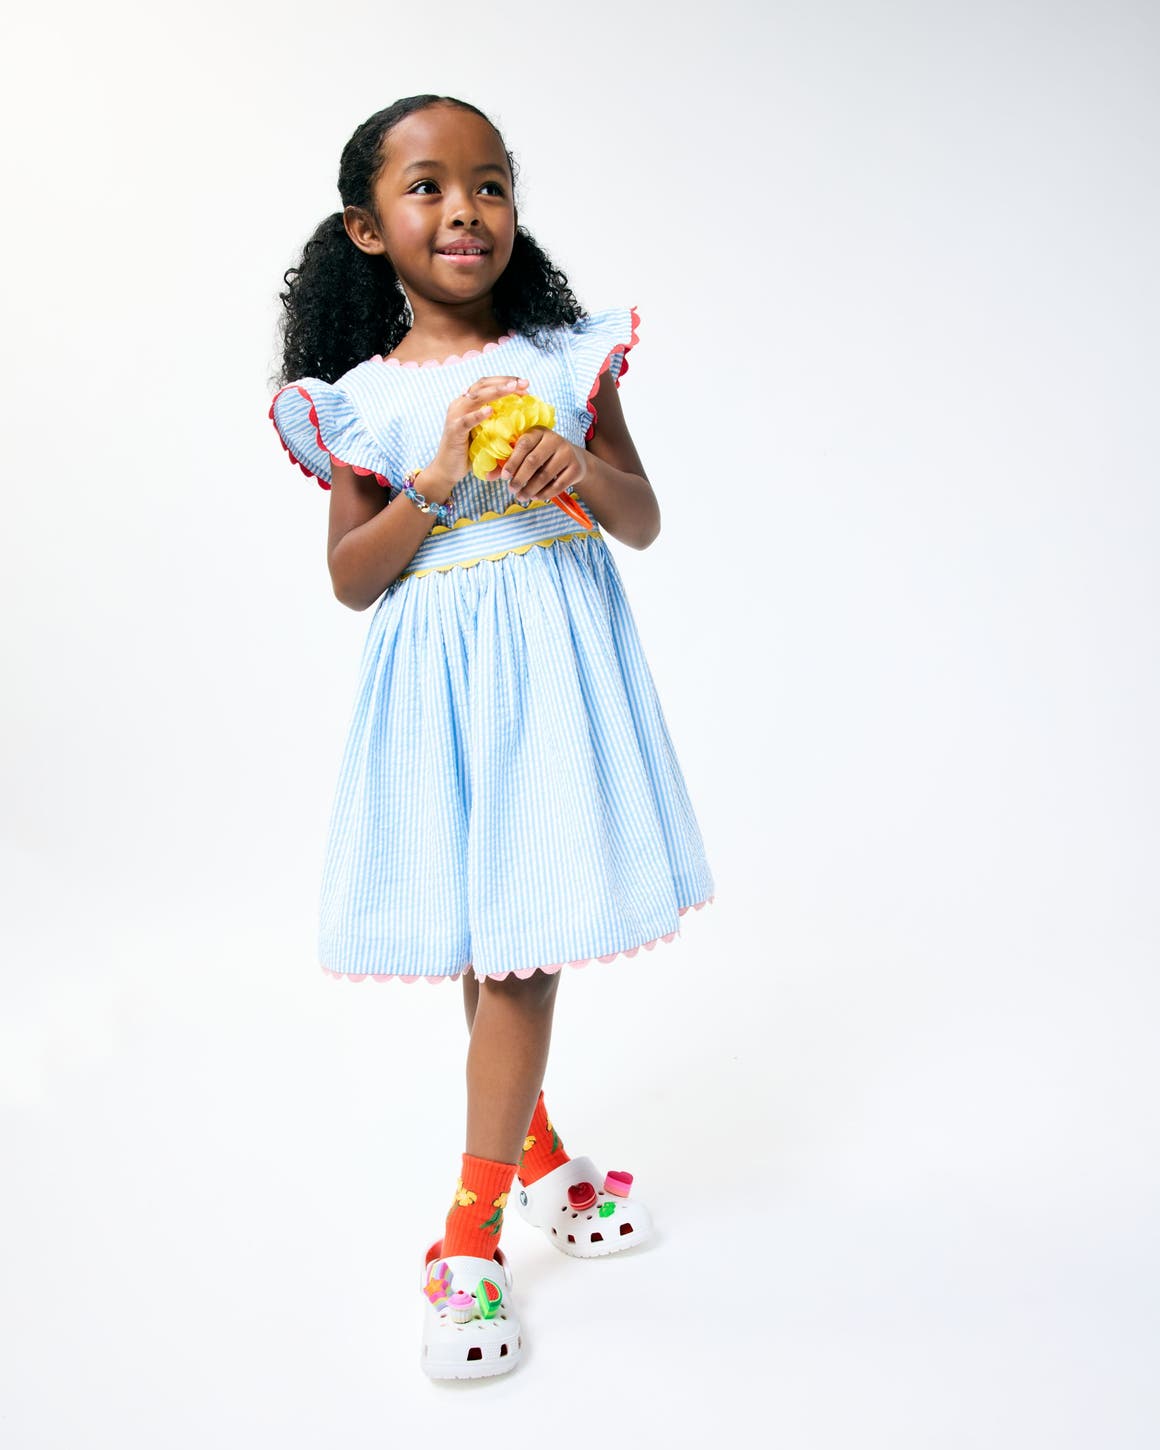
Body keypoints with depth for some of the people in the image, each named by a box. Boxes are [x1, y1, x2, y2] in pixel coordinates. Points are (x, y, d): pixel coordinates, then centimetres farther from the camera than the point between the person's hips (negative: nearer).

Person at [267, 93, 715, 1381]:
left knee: (522, 934, -2)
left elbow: (646, 526, 6)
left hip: (551, 667, 0)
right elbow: (350, 579, -1)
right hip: (437, 678, 1)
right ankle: (533, 1152, 34)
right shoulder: (359, 399, 2)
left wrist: (584, 474, -16)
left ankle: (473, 1225, 12)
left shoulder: (566, 356, 3)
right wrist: (439, 477, -14)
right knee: (474, 936, 9)